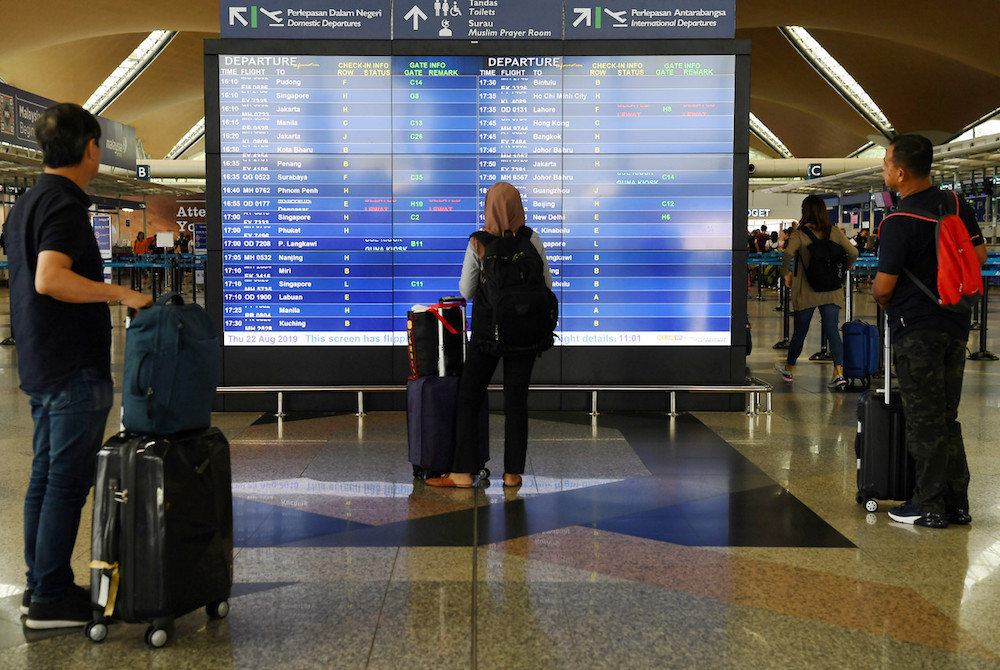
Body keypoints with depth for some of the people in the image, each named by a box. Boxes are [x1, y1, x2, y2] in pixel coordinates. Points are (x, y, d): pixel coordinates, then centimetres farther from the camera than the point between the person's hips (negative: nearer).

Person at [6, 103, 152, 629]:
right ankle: (50, 599, 3)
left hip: (41, 364, 10)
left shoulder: (27, 203, 16)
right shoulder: (65, 204, -16)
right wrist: (121, 293, -25)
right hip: (75, 369, -10)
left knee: (46, 477, 14)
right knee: (67, 482, -4)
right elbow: (50, 279, -29)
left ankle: (40, 586, 23)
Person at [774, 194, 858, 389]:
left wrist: (785, 274, -8)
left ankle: (789, 369, 31)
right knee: (832, 331, -2)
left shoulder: (799, 234, -8)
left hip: (806, 292, -2)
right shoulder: (834, 232, 2)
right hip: (831, 291, 2)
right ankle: (839, 372, -17)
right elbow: (853, 253, -1)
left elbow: (788, 254, -24)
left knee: (799, 332, 12)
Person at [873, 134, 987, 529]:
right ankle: (957, 504, 20)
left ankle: (931, 506, 8)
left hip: (916, 330, -7)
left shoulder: (899, 223, -18)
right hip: (956, 323, 7)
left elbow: (883, 286, -15)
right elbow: (980, 255, 12)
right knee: (947, 418, 15)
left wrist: (881, 299, 7)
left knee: (924, 421, 1)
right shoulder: (957, 205, 4)